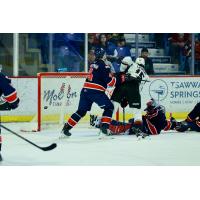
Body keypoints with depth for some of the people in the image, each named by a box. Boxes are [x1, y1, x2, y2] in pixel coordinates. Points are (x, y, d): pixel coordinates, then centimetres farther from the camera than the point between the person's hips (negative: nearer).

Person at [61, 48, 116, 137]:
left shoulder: (94, 65, 18)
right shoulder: (104, 66, -7)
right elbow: (110, 82, -11)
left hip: (85, 90, 8)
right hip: (96, 91, -8)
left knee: (81, 111, 14)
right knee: (109, 107, 4)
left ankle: (66, 127, 11)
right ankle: (104, 127, -7)